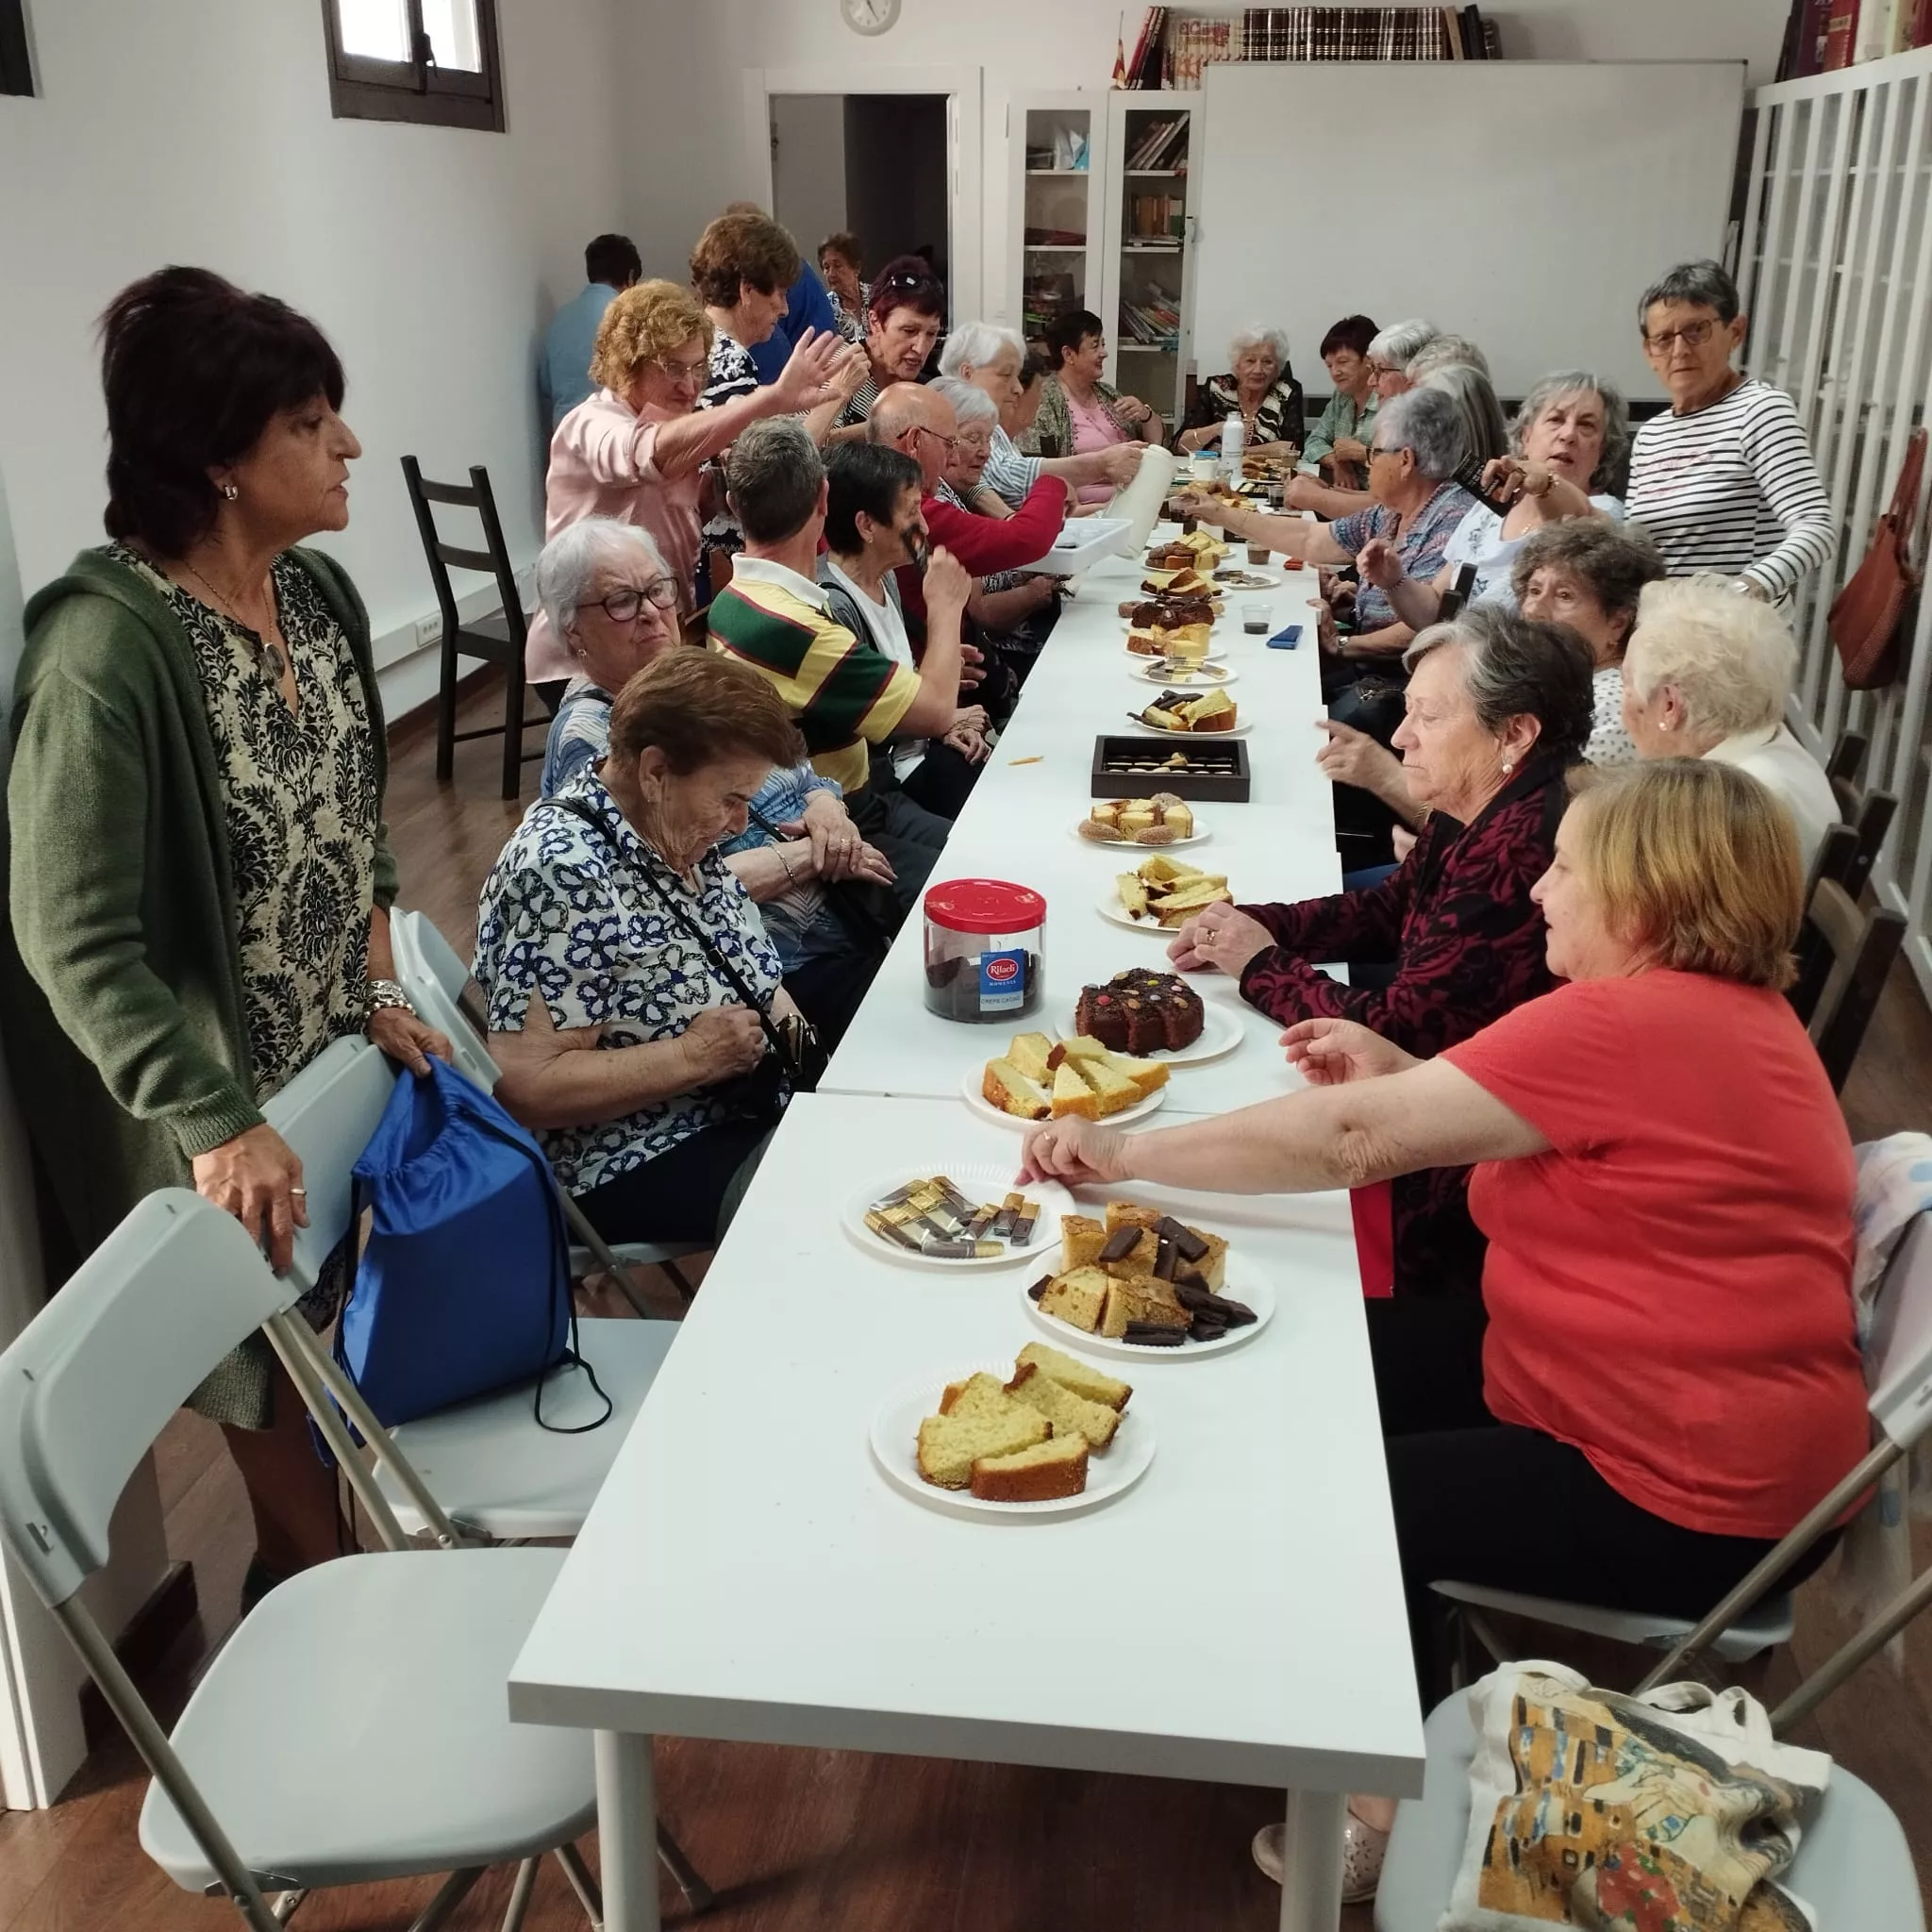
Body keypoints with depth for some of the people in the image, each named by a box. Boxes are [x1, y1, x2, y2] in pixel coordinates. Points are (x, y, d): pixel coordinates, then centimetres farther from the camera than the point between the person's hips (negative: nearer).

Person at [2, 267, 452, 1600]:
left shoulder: (321, 595, -2)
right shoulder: (107, 652, -26)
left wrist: (382, 989, 2)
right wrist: (217, 1126, -27)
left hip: (339, 1065, 7)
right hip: (220, 1106, -6)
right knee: (272, 1377, 13)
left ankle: (319, 1588, 43)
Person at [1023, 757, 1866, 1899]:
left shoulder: (1626, 1025, -27)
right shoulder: (1726, 1005, 5)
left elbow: (1353, 1140, -26)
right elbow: (1533, 1133, 12)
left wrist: (1125, 1152, -18)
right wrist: (1403, 1075, -3)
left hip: (1693, 1496, -10)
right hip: (1687, 1402, 10)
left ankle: (1404, 1813, 17)